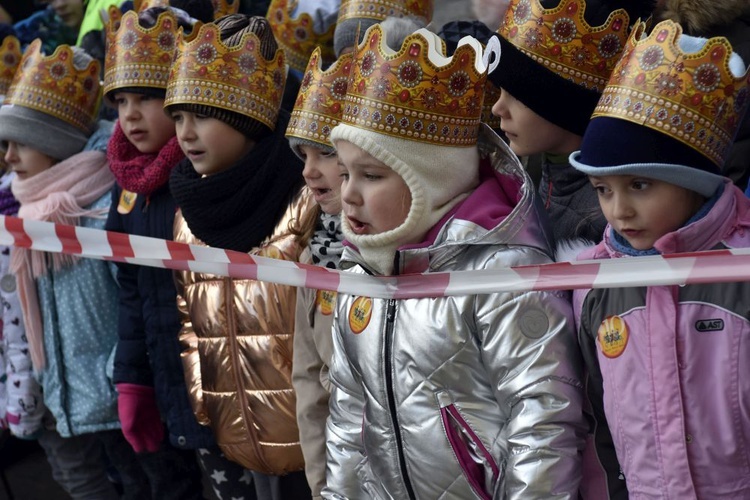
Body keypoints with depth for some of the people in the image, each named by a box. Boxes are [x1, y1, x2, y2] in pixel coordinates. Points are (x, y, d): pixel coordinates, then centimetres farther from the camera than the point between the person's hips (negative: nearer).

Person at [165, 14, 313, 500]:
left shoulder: (307, 201, -13)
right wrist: (202, 415, 10)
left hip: (313, 438, -6)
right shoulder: (188, 212, 6)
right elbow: (189, 325, 13)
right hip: (245, 441, 6)